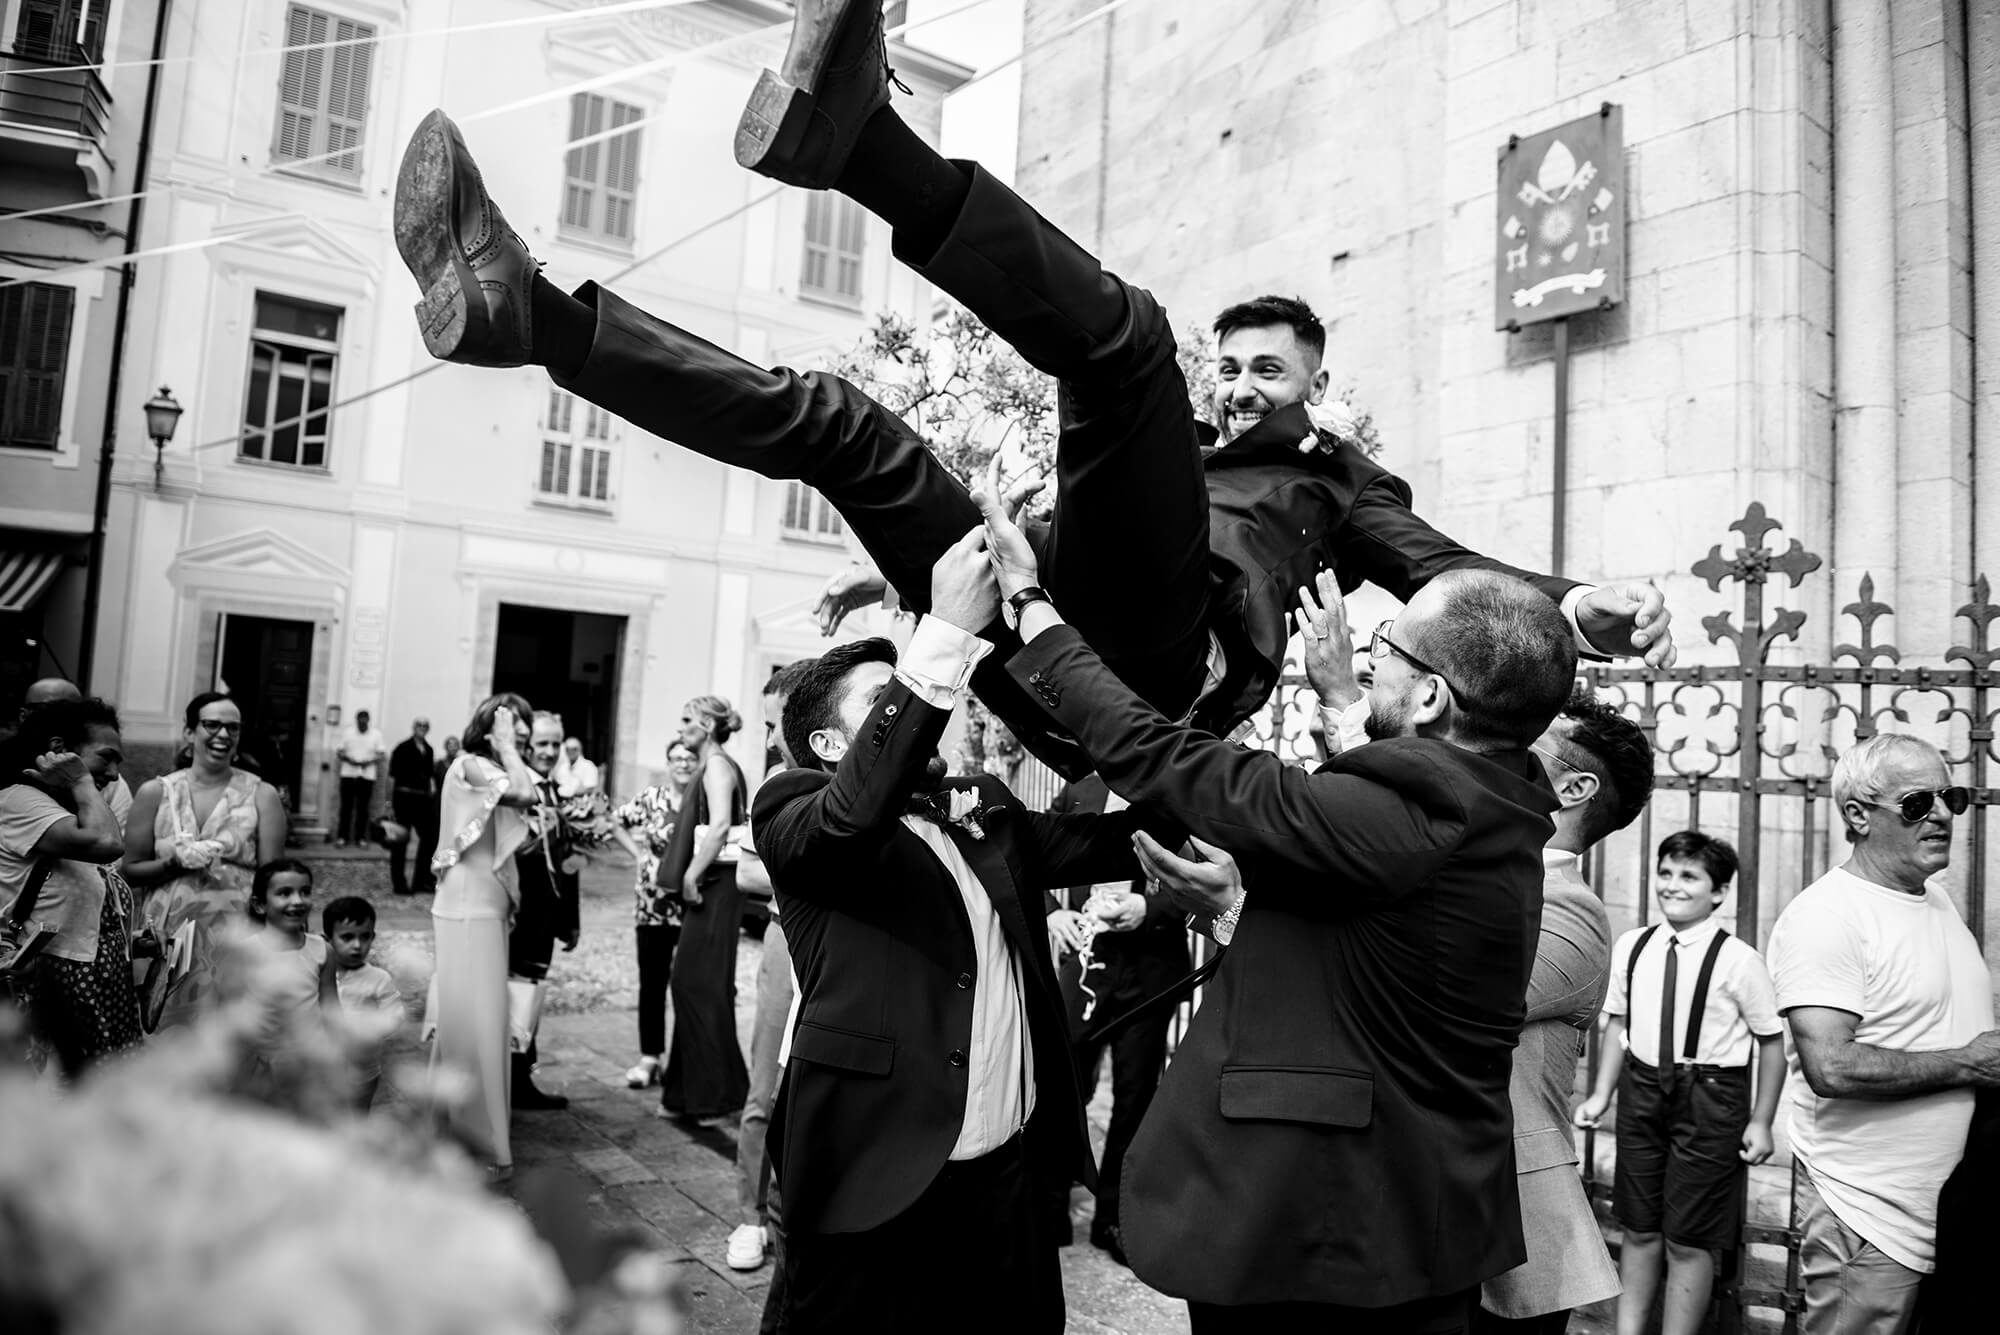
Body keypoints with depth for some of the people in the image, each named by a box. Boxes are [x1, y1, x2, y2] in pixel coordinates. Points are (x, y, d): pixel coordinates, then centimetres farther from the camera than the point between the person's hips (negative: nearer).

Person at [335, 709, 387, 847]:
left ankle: (360, 837, 7)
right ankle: (342, 837, 7)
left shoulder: (376, 735, 2)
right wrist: (349, 759, -14)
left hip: (367, 776, -1)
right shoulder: (347, 733, 5)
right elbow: (340, 752, 6)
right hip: (348, 774, 1)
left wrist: (369, 762, -17)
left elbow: (380, 756, 0)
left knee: (363, 808, 2)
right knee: (346, 806, 1)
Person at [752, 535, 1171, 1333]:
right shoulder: (794, 809, -5)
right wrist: (946, 630, -30)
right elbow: (856, 812, -26)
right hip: (878, 1178, -5)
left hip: (1014, 1169, 5)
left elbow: (1103, 842, 4)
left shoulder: (987, 811, 13)